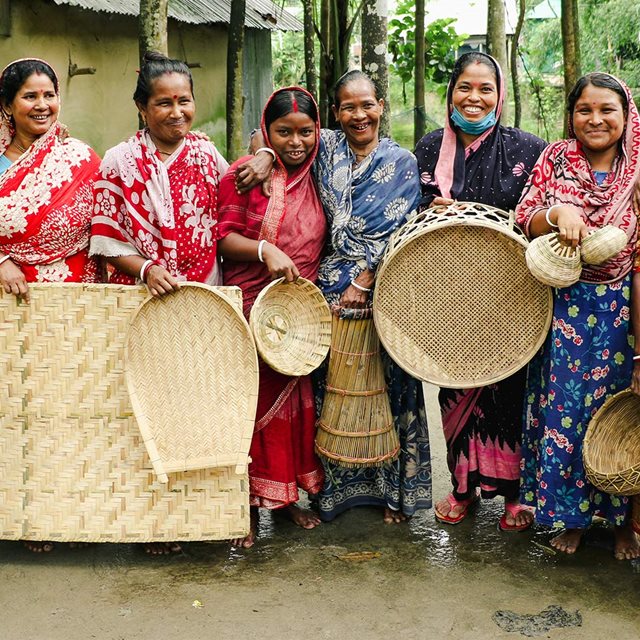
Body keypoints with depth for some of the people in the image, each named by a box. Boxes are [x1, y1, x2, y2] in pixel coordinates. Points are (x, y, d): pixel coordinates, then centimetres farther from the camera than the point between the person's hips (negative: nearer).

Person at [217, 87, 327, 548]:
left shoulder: (317, 177, 10)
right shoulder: (245, 173, -4)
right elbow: (225, 237, -9)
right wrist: (266, 251, -24)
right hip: (250, 309, -4)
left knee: (296, 401, 10)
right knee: (252, 402, -1)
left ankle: (288, 494, 24)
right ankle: (248, 504, 10)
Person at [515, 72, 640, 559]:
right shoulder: (555, 159, 2)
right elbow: (522, 222, 1)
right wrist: (557, 212, -20)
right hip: (562, 306, 1)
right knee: (562, 405, 5)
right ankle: (570, 514, 23)